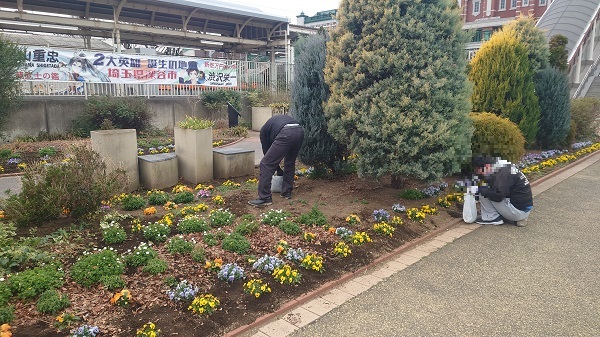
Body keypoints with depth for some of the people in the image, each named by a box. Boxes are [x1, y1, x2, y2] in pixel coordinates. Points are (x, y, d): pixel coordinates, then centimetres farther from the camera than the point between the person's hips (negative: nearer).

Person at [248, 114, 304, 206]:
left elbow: (266, 150, 28)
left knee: (266, 164, 3)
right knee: (290, 163, 27)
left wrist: (278, 169, 39)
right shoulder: (281, 118, 43)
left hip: (286, 134, -6)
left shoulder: (264, 129, 29)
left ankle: (265, 198, 3)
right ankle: (287, 192, 32)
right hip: (300, 131, 6)